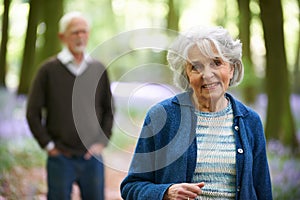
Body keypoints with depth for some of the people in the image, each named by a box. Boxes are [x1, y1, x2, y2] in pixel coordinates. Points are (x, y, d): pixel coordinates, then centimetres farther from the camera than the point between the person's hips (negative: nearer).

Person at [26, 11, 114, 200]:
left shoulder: (99, 69, 6)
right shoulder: (49, 69, -3)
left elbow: (109, 110, 14)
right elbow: (33, 113, -1)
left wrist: (102, 141, 4)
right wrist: (48, 144, -4)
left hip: (92, 157, 3)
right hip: (60, 158, -2)